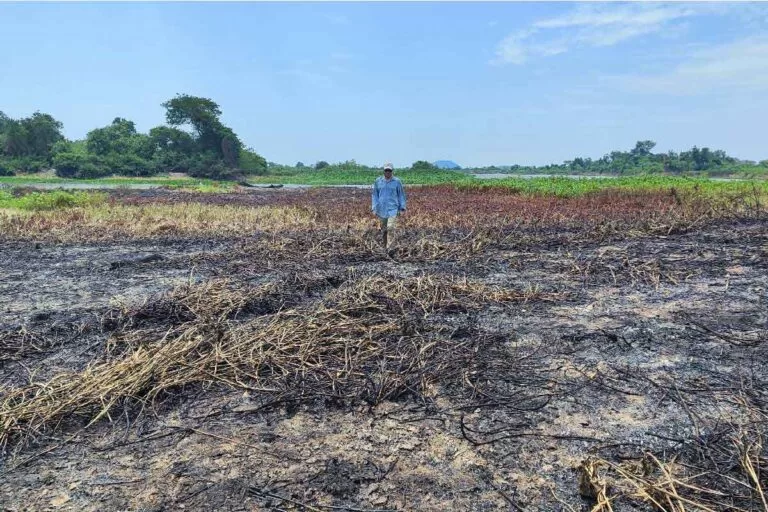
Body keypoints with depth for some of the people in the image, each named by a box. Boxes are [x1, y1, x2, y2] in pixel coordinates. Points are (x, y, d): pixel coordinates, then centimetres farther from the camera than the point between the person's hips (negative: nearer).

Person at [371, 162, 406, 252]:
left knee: (390, 228, -16)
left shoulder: (397, 182, 1)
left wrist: (402, 207, 5)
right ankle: (385, 247, 23)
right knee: (383, 229, 9)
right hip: (381, 209, 2)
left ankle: (389, 248, -12)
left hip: (393, 209, -2)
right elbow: (374, 195, 10)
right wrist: (374, 208, 4)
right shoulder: (378, 181, 4)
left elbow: (401, 195, 8)